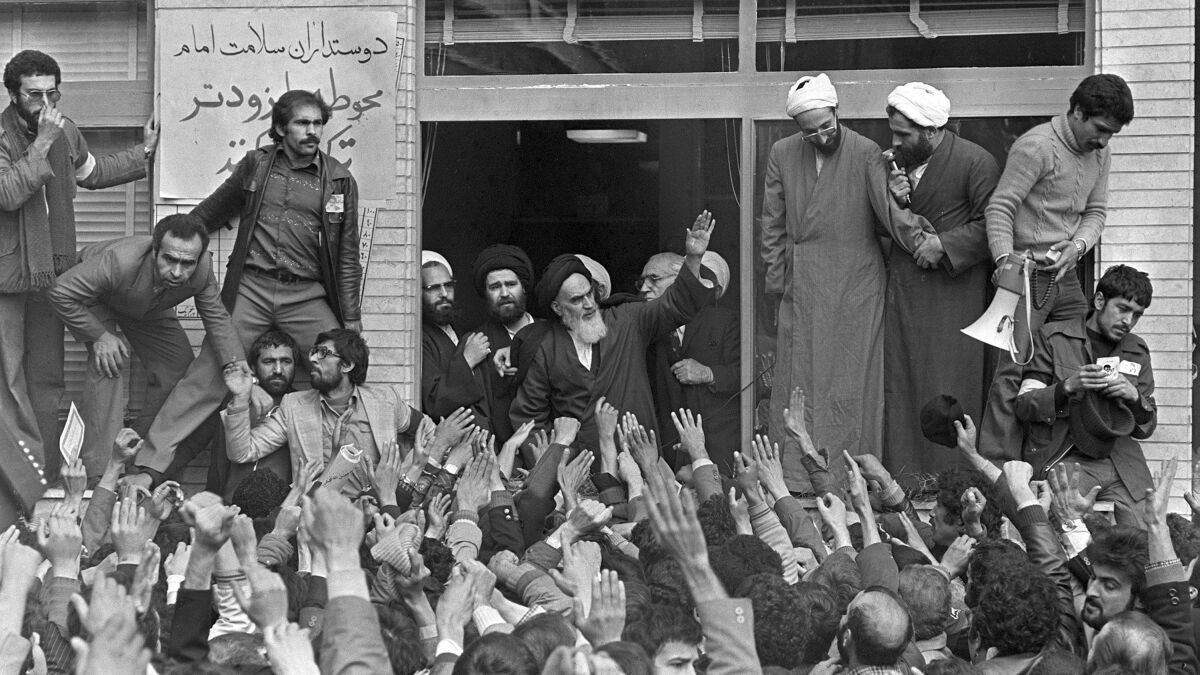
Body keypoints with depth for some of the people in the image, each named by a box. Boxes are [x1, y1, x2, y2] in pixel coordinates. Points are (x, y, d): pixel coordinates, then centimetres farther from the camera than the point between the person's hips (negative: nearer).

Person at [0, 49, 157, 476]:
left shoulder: (65, 131, 7)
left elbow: (91, 173, 26)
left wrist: (144, 153, 24)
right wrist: (42, 144, -28)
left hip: (51, 274, 7)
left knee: (47, 378, 13)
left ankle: (47, 474, 21)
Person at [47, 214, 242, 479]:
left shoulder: (202, 269, -32)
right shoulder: (120, 261, -46)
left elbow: (217, 318, -20)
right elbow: (61, 293, -37)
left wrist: (238, 365, -34)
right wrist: (98, 336, -34)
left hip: (149, 309, 5)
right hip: (96, 300, -5)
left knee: (180, 366, -4)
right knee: (107, 365, -26)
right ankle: (100, 472, -24)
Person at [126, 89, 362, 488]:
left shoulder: (339, 181, 6)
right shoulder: (256, 165, 7)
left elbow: (347, 256, 7)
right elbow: (212, 212, 23)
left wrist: (351, 320, 2)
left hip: (307, 297, 1)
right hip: (251, 289, -1)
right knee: (208, 377, -7)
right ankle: (148, 467, -5)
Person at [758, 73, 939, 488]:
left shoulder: (866, 154, -4)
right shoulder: (782, 154, 6)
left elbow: (886, 208, -10)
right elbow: (772, 222, 10)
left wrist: (917, 236, -25)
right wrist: (776, 277, 6)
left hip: (855, 286, -2)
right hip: (803, 289, 3)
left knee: (851, 383, -2)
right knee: (799, 380, 2)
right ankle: (795, 477, 6)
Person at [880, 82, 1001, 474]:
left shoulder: (976, 163, -9)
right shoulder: (899, 161, 11)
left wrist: (943, 244, -18)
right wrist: (894, 202, -3)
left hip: (952, 291, -6)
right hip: (902, 291, 6)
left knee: (950, 387, -4)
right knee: (898, 384, 3)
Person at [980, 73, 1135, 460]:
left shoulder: (1100, 154, 11)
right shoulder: (1036, 147, -14)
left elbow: (1096, 211, 14)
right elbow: (1000, 208, -15)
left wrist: (1078, 244, -7)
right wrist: (1005, 262, -27)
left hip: (1066, 275, 8)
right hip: (1027, 275, -8)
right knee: (1015, 370, -13)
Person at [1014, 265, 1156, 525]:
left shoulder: (1137, 350, 17)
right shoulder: (1053, 337, 5)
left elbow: (1147, 427, 19)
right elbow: (1023, 406, 1)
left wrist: (1134, 397, -3)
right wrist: (1068, 387, -16)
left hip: (1121, 462, 4)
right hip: (1065, 460, -4)